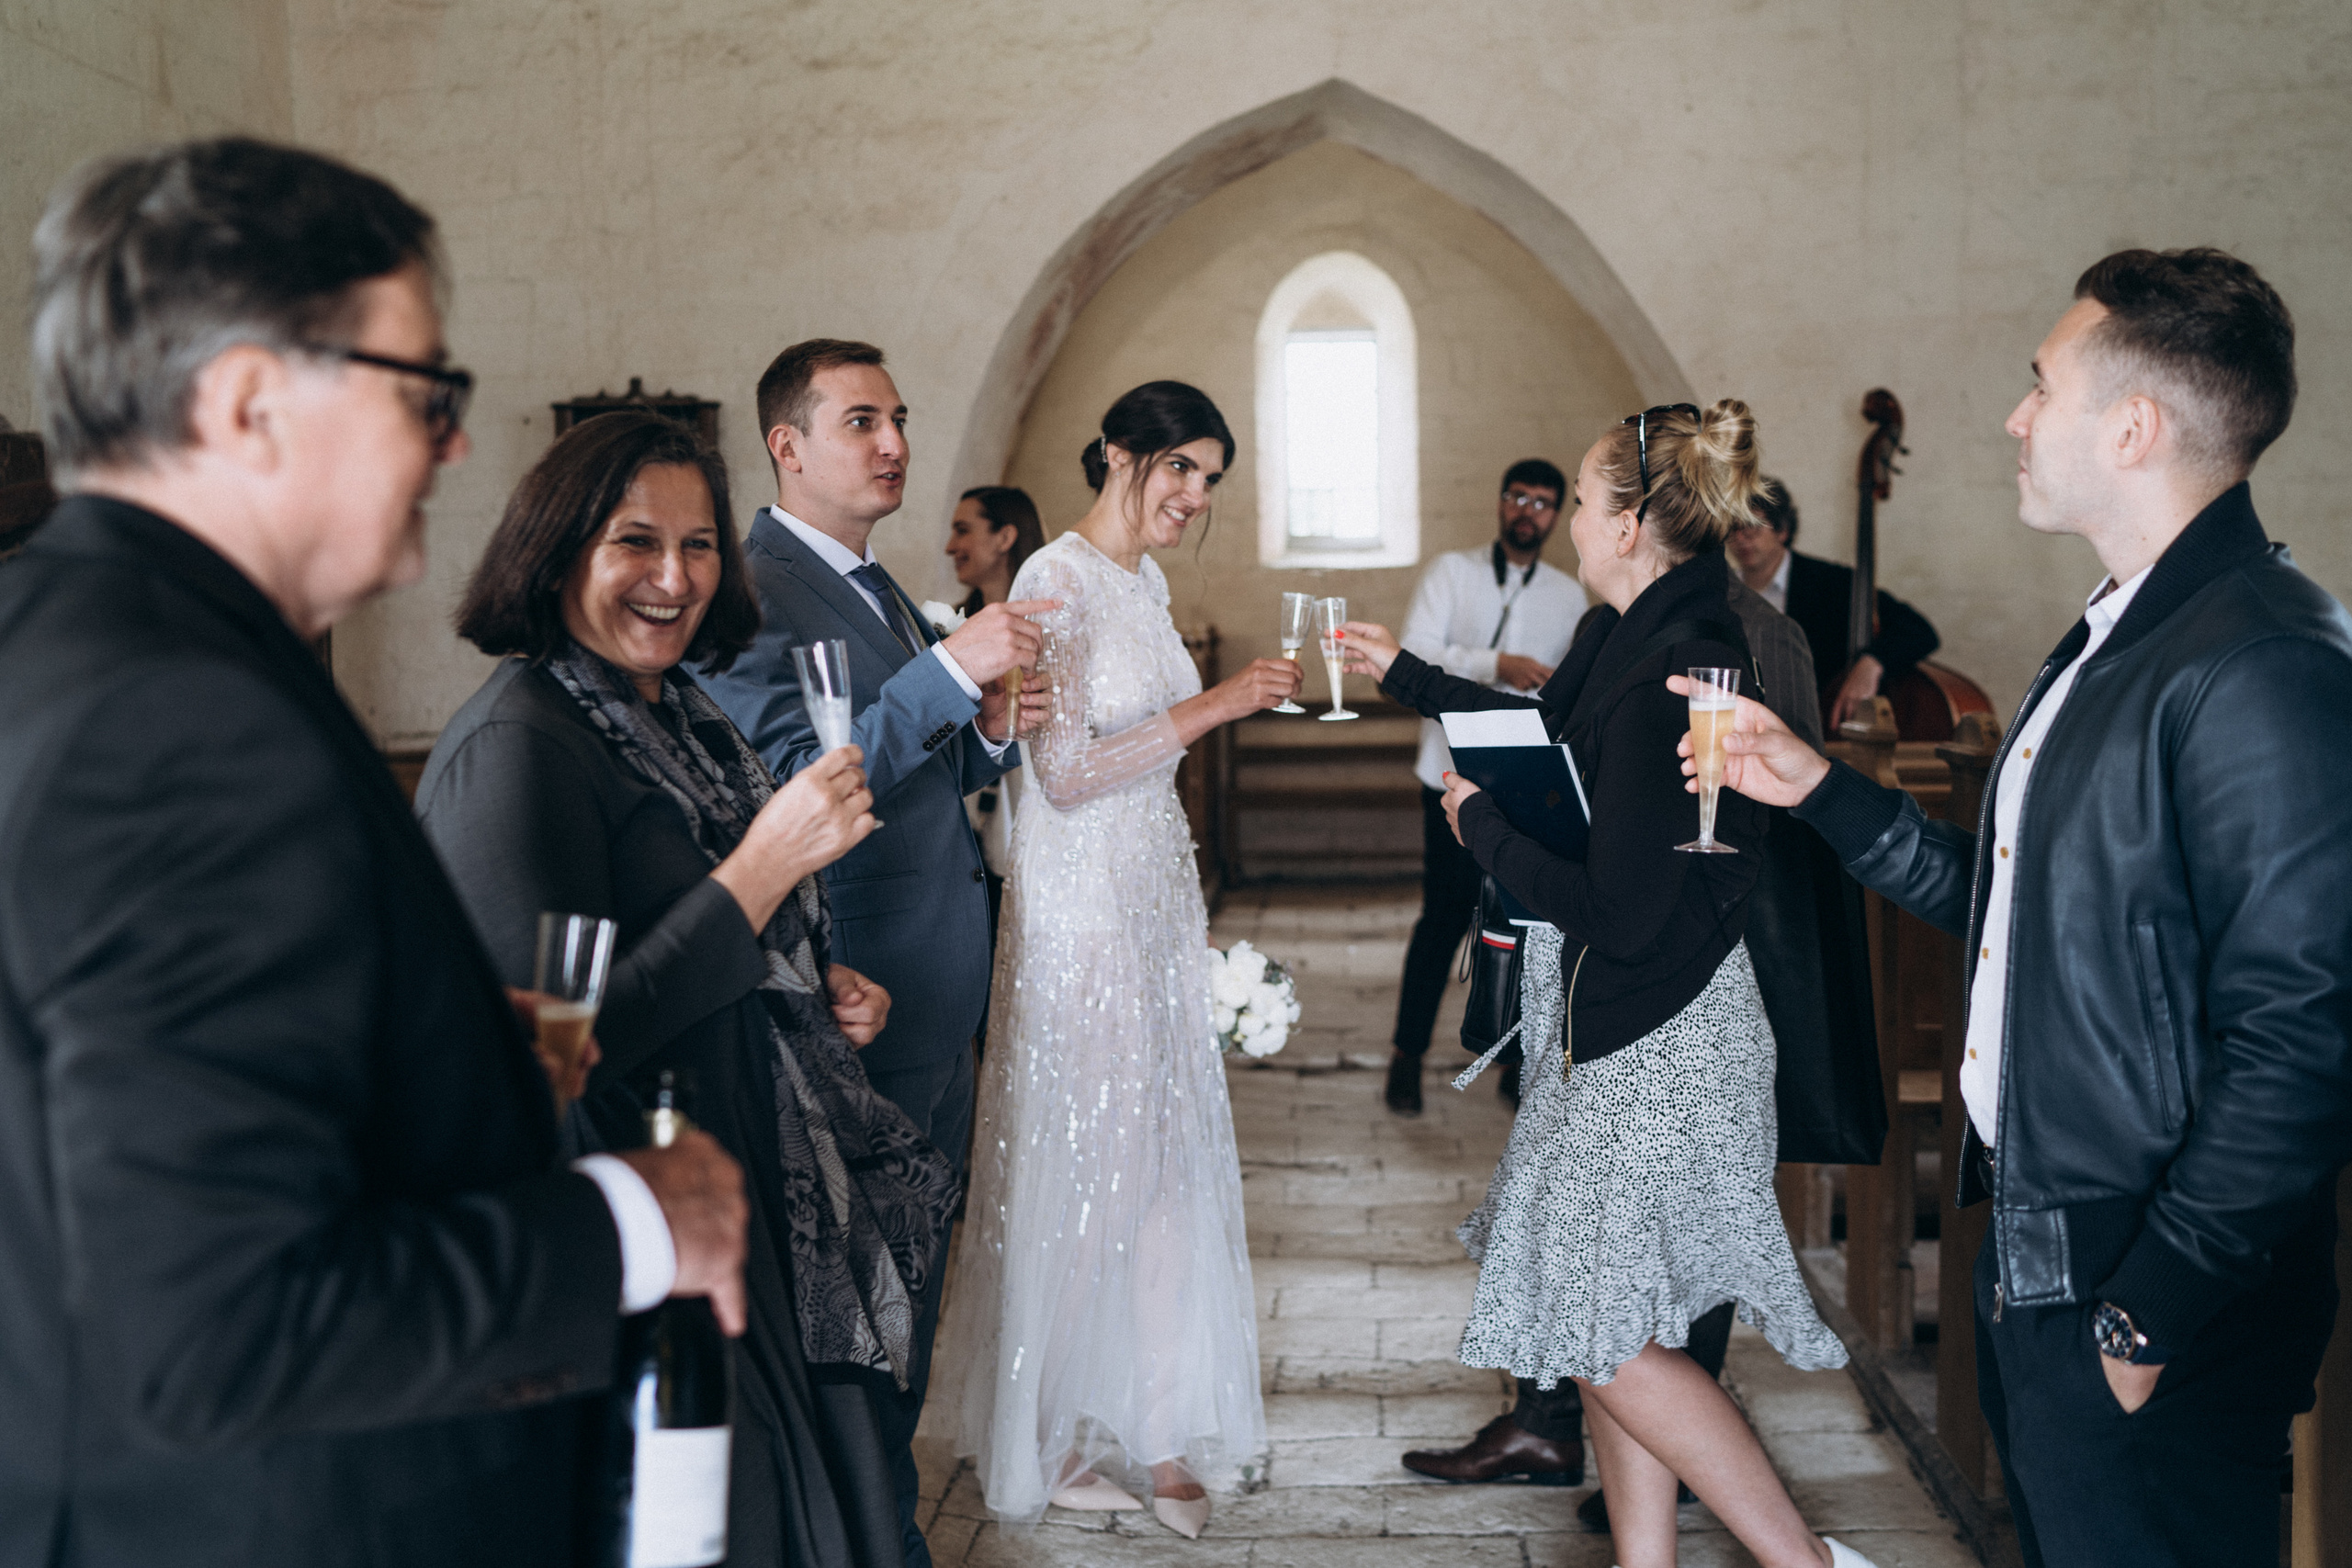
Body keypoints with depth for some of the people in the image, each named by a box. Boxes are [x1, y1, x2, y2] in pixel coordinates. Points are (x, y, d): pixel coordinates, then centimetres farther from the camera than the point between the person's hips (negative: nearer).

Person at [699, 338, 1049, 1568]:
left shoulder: (875, 586, 15)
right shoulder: (752, 591, -15)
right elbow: (793, 784, -24)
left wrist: (990, 730, 0)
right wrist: (948, 670, -26)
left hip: (937, 1002, 9)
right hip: (861, 1004, -9)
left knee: (911, 1276, 18)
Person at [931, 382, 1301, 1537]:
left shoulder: (1147, 584, 12)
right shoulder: (1055, 582, -14)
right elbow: (1065, 769, -20)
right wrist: (1212, 706, -22)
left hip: (1157, 892, 8)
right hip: (1079, 899, -8)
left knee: (1163, 1151, 9)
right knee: (1079, 1156, 1)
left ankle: (1148, 1422, 20)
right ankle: (1054, 1434, 18)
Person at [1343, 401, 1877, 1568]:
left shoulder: (1668, 673, -25)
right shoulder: (1643, 638, 5)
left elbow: (1625, 912, -26)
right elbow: (1545, 728, 26)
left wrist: (1482, 830, -12)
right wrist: (1403, 673, 34)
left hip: (1654, 1035, -10)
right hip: (1621, 1026, 10)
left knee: (1610, 1333, 0)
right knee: (1606, 1321, 16)